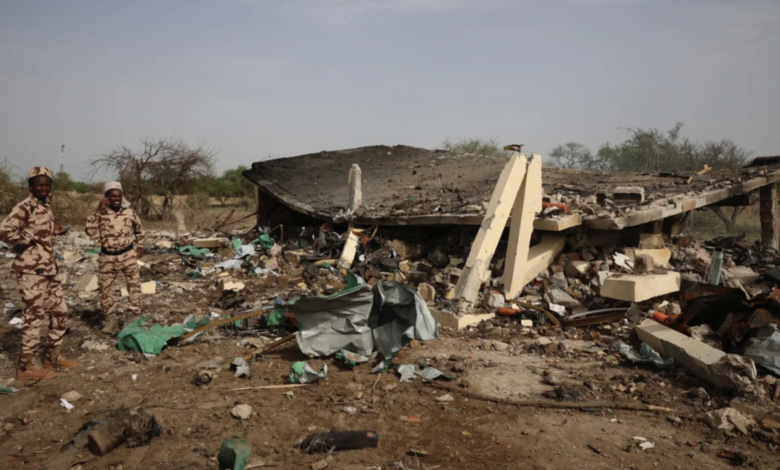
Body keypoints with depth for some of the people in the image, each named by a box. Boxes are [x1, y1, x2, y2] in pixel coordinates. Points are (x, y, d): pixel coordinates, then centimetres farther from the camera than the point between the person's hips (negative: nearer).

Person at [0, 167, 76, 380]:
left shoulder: (47, 207, 12)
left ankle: (53, 356, 28)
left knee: (60, 311, 14)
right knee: (34, 316, -1)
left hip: (48, 269, 9)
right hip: (31, 271, -9)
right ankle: (28, 365, 12)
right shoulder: (24, 208, -14)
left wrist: (53, 231, 9)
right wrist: (29, 239, -15)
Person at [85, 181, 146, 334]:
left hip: (128, 254, 0)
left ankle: (136, 314, 17)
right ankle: (110, 318, 20)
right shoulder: (101, 214, -8)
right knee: (104, 286, 5)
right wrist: (98, 211, -23)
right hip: (108, 256, 0)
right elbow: (91, 232, -22)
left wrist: (139, 246, 11)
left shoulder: (129, 211, -4)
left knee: (134, 284, 3)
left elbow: (139, 230, 13)